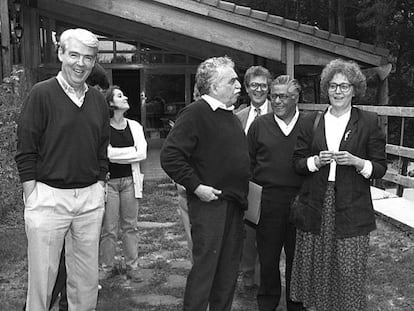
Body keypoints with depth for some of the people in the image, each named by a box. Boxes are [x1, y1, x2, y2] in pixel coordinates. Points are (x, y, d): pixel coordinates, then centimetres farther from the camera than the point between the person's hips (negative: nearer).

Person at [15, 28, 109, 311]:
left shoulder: (98, 99, 9)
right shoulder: (42, 94, -6)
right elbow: (25, 153, -7)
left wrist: (99, 189, 8)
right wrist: (33, 200, -10)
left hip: (90, 198, 5)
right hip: (49, 197, -4)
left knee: (87, 279, 13)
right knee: (42, 277, 5)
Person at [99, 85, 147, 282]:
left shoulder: (134, 126, 9)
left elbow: (142, 153, -3)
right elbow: (105, 153, -16)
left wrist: (117, 154, -8)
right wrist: (132, 152, -6)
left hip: (130, 180, 4)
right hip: (108, 181, -3)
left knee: (130, 226, 8)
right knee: (108, 228, 1)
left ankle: (132, 267, 17)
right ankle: (107, 267, 16)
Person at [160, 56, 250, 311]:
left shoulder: (230, 115, 15)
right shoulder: (195, 113, -12)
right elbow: (170, 156, -19)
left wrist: (242, 191, 13)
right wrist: (196, 186, -18)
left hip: (235, 203, 8)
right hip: (210, 202, -8)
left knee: (229, 267, 15)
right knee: (205, 266, -3)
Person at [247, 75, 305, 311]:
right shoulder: (260, 125, 5)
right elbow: (249, 162, 11)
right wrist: (263, 181, 4)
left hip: (301, 200, 0)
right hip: (270, 199, 1)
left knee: (297, 255, 10)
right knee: (268, 255, 9)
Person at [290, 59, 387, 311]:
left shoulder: (369, 122, 3)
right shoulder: (312, 122, 10)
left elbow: (380, 167, 3)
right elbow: (298, 162, 10)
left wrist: (356, 161, -15)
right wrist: (317, 161, -9)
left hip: (352, 209, -2)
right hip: (315, 207, 2)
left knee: (350, 271, -1)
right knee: (316, 268, 6)